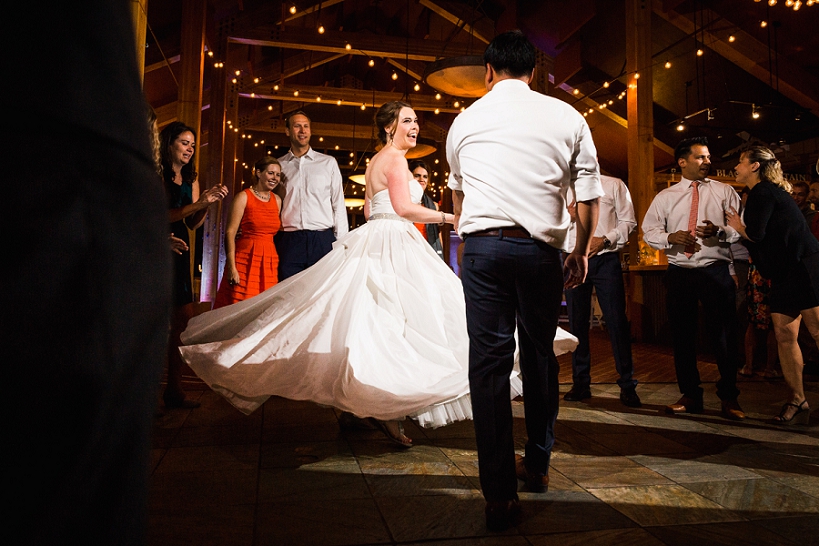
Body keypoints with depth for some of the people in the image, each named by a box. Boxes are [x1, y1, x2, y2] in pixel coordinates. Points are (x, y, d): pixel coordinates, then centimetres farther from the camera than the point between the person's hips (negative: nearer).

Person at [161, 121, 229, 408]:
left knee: (183, 318, 2)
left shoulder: (190, 179, 17)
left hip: (179, 251, 7)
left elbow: (193, 223, 13)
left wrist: (209, 203, -3)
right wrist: (198, 204, -16)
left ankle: (174, 389, 9)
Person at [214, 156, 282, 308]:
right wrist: (232, 267, -15)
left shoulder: (277, 200, 14)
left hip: (270, 262, 5)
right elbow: (230, 233, -7)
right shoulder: (244, 197, -2)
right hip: (246, 260, -5)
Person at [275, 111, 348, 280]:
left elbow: (339, 204, 9)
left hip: (323, 240, 0)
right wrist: (272, 242, 9)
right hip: (289, 241, 1)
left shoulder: (328, 163, 11)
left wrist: (341, 242, 1)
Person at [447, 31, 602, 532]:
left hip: (482, 246, 0)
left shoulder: (466, 120, 13)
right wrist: (582, 251, 22)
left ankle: (500, 495, 2)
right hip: (541, 249, 1)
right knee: (541, 356, 15)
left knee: (489, 359, 1)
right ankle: (538, 465, 32)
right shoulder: (567, 118, 7)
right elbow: (589, 194, 7)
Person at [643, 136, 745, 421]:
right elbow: (648, 231, 5)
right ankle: (690, 395, 21)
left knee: (724, 334, -1)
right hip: (679, 272, 2)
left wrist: (720, 232, -17)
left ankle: (728, 397, 15)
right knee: (682, 334, 7)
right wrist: (670, 237, -14)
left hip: (716, 270, -1)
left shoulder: (724, 192, 10)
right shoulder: (665, 197, 12)